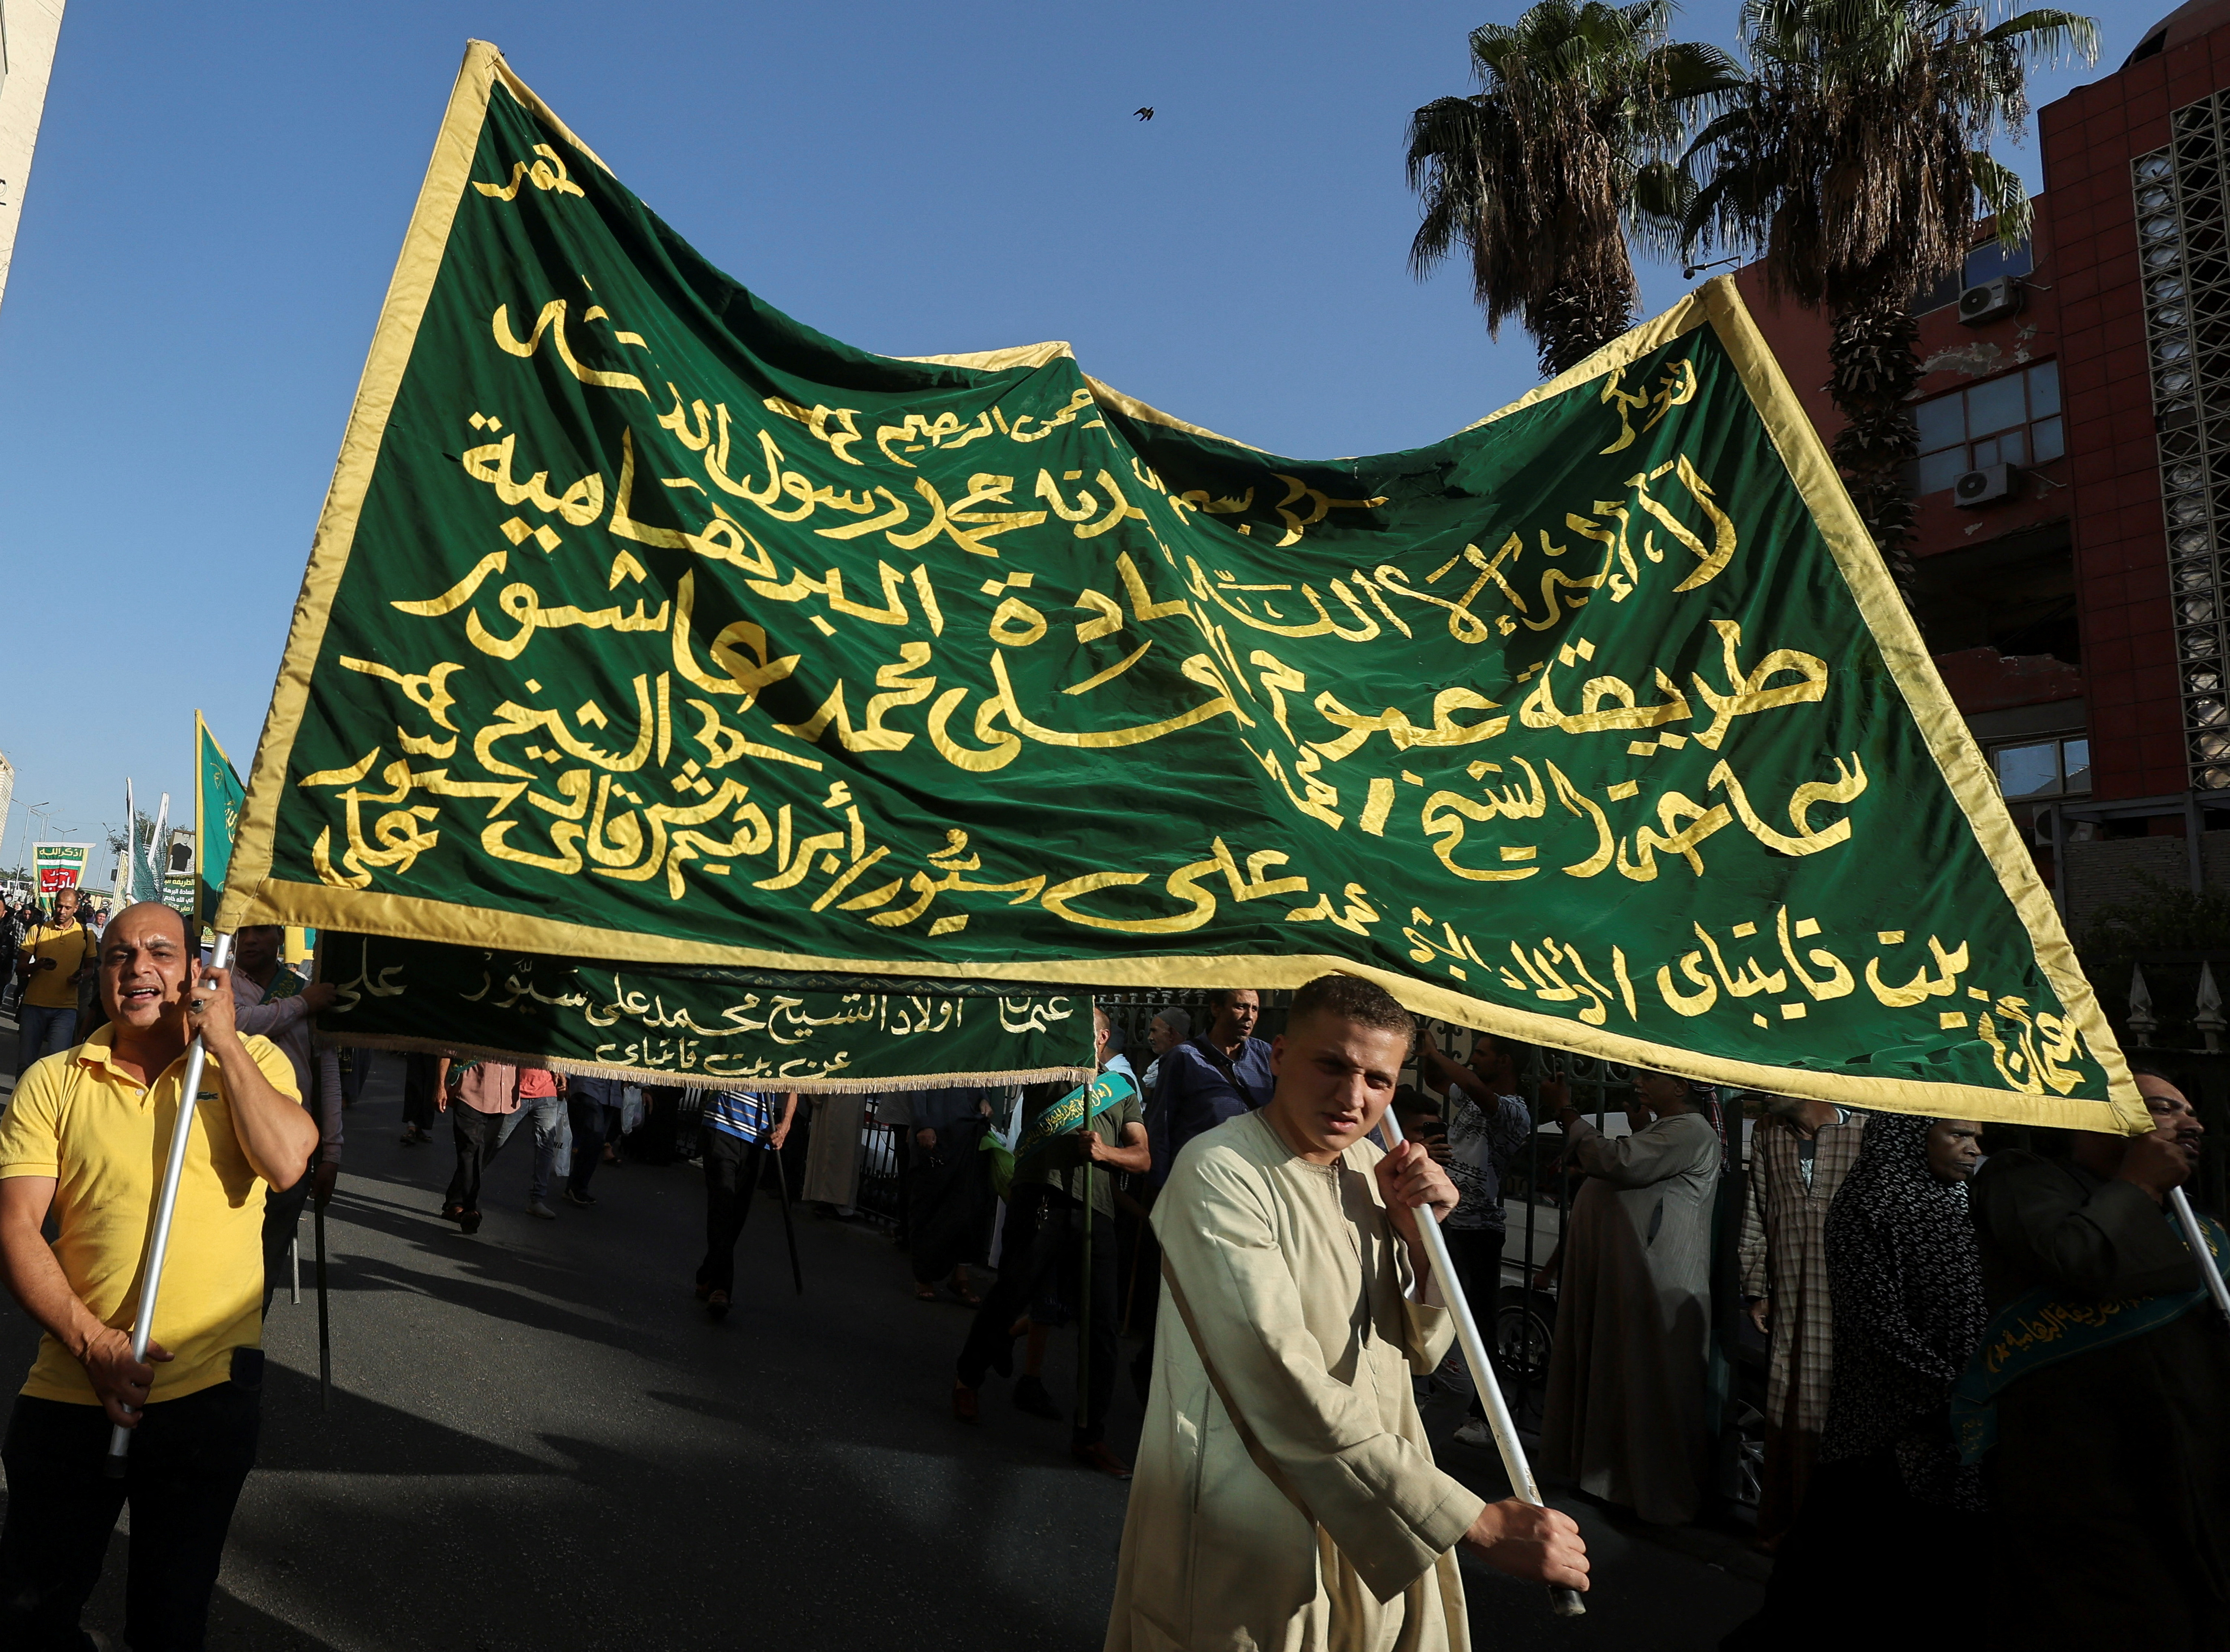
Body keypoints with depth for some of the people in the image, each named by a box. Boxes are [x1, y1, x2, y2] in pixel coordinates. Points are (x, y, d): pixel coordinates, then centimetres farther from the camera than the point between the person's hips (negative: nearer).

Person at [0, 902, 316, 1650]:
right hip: (69, 1392, 2)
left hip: (209, 1391, -1)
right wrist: (93, 1343, -15)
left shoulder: (251, 1060, 0)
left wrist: (222, 1037, -15)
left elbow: (287, 1161, -18)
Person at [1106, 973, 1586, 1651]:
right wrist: (1482, 1525, -28)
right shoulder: (1218, 1173, -22)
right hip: (1255, 1539, -6)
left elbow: (1422, 1348, 7)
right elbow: (1293, 1398, -29)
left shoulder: (1370, 1164, 2)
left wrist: (1416, 1233, -11)